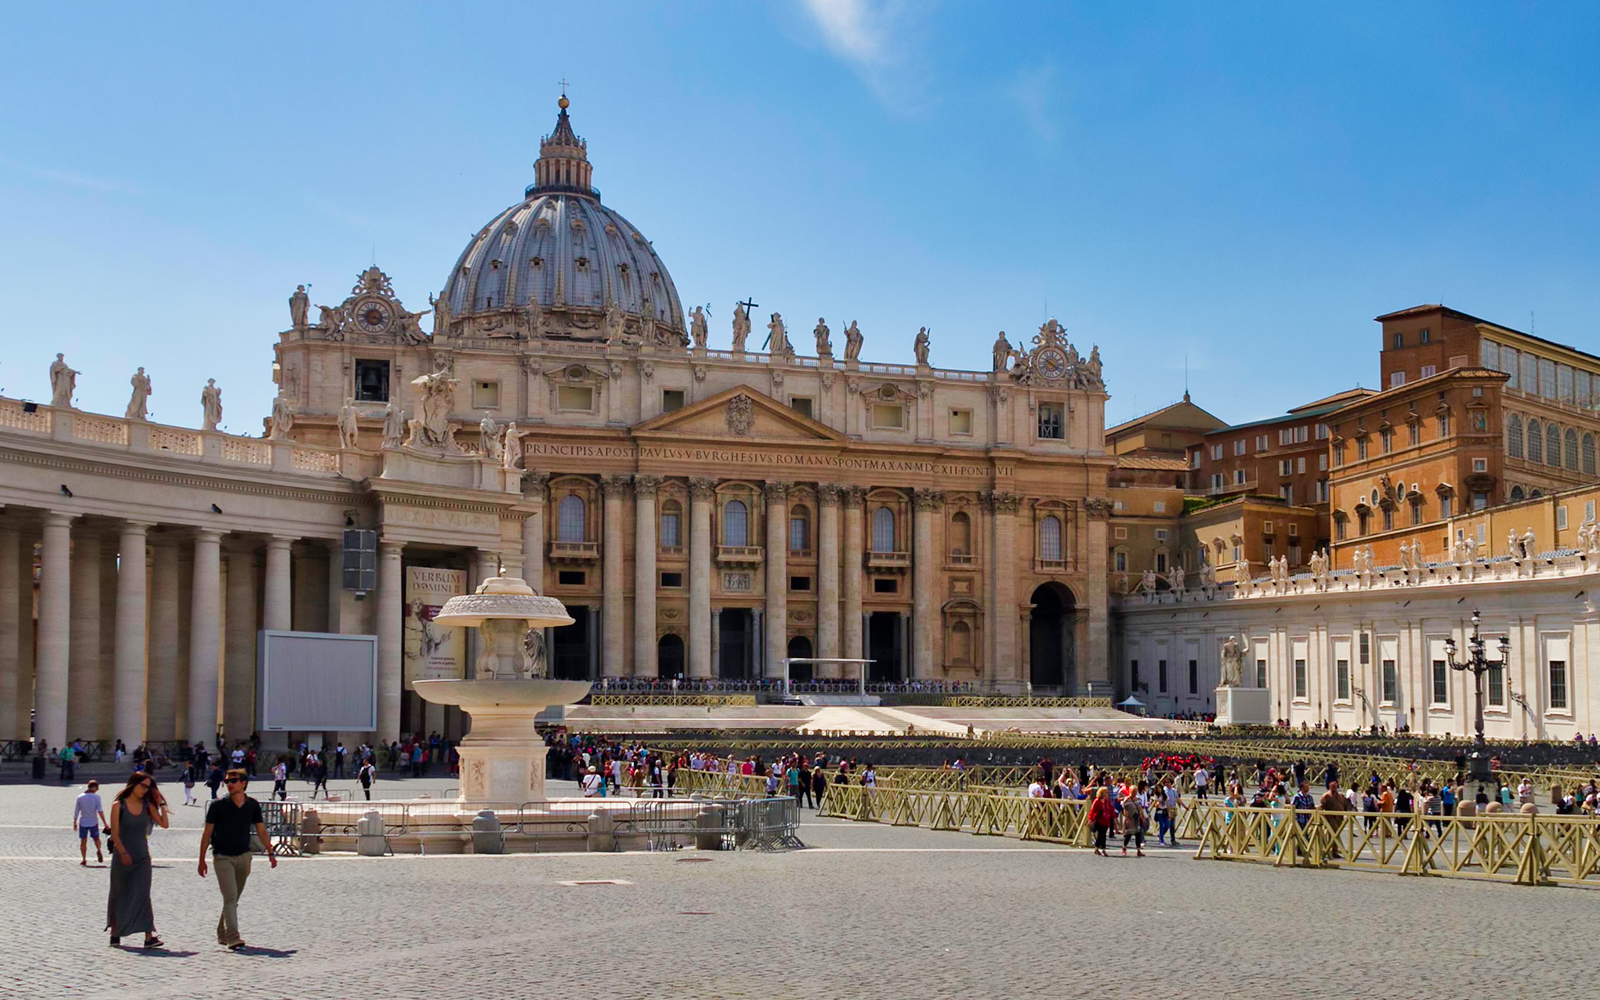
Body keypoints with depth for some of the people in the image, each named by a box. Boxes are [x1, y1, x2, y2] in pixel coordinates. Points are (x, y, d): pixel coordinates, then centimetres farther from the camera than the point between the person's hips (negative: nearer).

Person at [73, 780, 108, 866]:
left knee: (83, 841, 6)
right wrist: (105, 823, -7)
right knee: (96, 838, 14)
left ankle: (83, 859, 4)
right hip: (93, 822, -1)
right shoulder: (96, 797, -8)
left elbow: (76, 812, 6)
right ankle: (98, 850, -13)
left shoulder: (80, 797, 0)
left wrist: (75, 823, 17)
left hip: (83, 822, 1)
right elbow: (100, 811, -11)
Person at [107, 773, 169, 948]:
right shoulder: (119, 805, -3)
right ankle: (115, 934, 22)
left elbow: (164, 824, -2)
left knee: (142, 894, -7)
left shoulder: (147, 806, 7)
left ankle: (149, 936, -15)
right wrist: (123, 853, -19)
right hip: (122, 856, -2)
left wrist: (161, 803, -3)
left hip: (142, 856, 2)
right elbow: (115, 833, -8)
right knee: (119, 895, 8)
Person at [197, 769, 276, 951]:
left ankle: (222, 934, 27)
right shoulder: (218, 806, -7)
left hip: (243, 856, 4)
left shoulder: (252, 805, 2)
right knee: (230, 898, -15)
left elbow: (261, 830, 9)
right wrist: (202, 859, -2)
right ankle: (233, 939, -21)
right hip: (223, 857, -4)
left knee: (233, 899, 12)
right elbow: (207, 833, -2)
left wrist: (271, 852, 2)